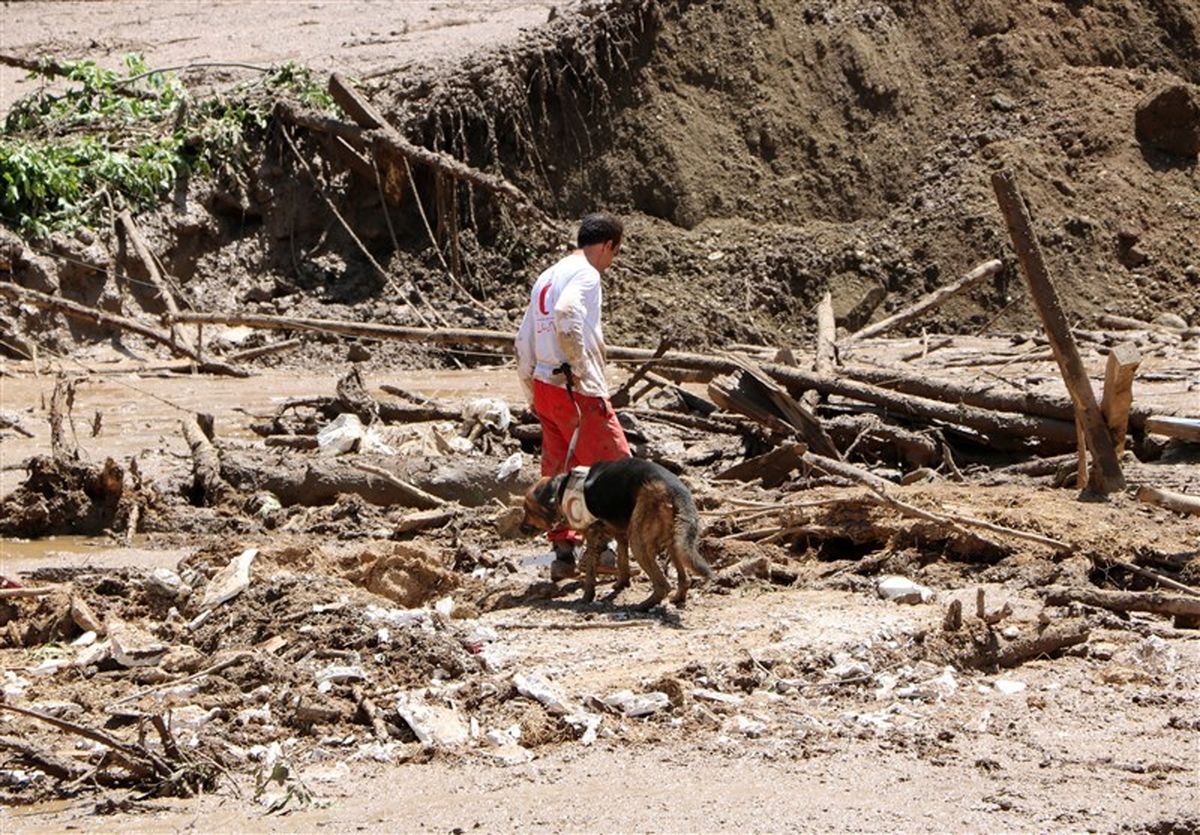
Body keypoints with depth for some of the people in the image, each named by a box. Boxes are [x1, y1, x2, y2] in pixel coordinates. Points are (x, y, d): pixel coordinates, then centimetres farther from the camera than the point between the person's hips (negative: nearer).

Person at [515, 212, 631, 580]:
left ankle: (564, 551, 14)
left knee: (558, 473, 12)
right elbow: (566, 314, -31)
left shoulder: (547, 277, 18)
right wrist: (580, 366, -22)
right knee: (613, 465, -1)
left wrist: (533, 394, 24)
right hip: (578, 392, -9)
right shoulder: (586, 274, -10)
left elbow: (524, 343, 20)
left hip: (544, 386, 9)